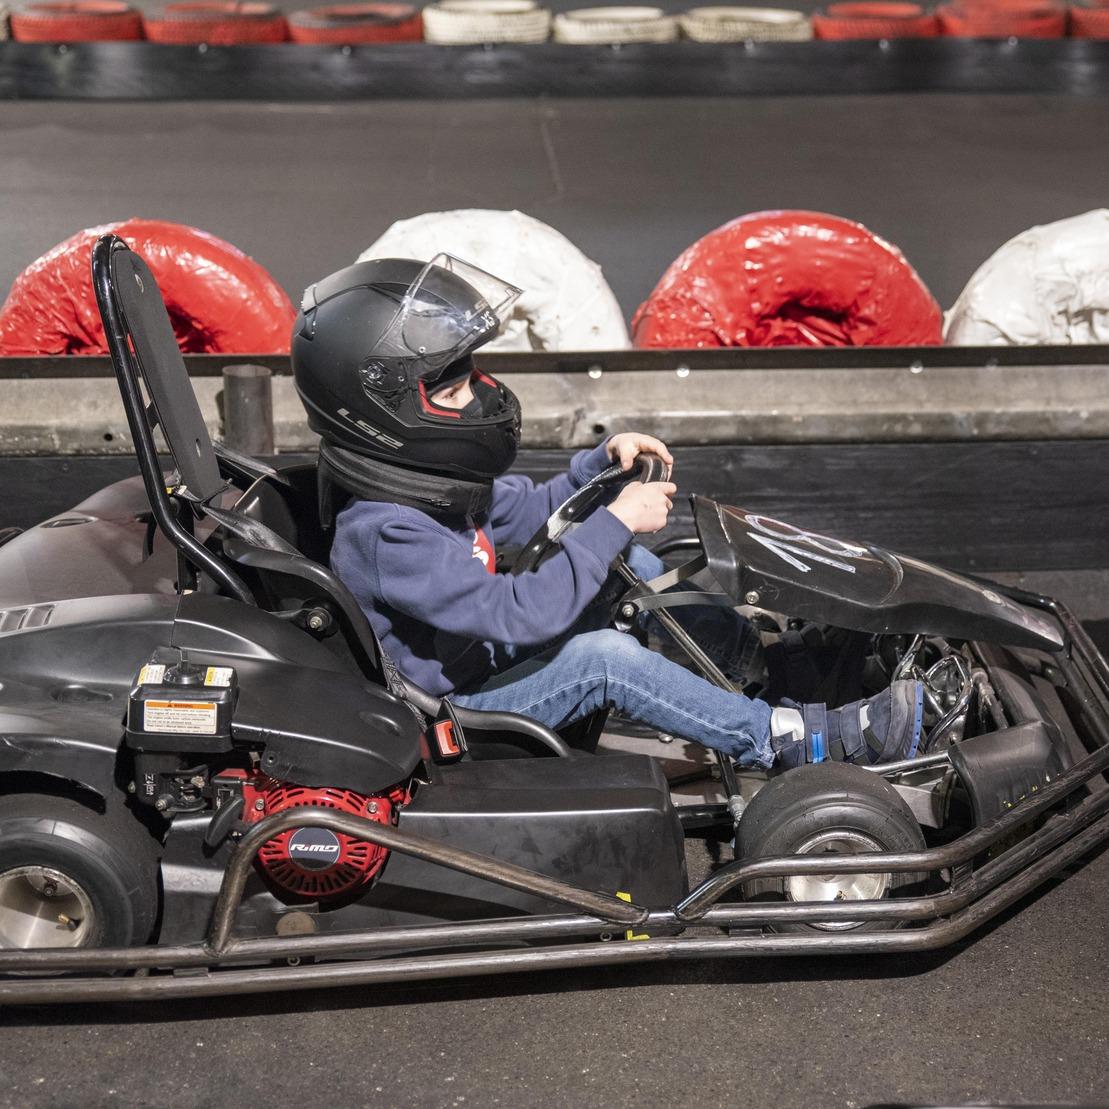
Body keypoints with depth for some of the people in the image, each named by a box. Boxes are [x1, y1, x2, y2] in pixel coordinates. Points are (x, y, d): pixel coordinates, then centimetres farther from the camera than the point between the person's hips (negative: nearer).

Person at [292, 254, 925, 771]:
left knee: (629, 565, 7)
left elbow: (532, 510, 15)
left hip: (488, 654, 10)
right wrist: (617, 521, -30)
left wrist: (606, 461, -2)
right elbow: (519, 613, -35)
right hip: (453, 706, -10)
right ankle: (806, 740, -24)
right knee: (606, 658, -29)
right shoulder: (389, 536, -30)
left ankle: (753, 648, 11)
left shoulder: (425, 482, 0)